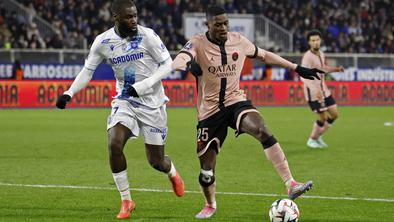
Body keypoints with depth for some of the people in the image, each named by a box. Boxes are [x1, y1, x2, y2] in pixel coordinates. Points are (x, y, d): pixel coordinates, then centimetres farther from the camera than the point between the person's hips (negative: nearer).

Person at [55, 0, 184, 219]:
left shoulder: (147, 36, -15)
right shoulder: (103, 42, -7)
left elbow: (167, 63, -9)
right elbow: (88, 70, 3)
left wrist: (143, 85, -22)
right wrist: (69, 93, -12)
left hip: (152, 102, -2)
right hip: (125, 101, 2)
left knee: (156, 161, 2)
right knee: (114, 144, -22)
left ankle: (172, 173, 43)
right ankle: (126, 201, -5)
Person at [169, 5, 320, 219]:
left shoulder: (238, 41, 0)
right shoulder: (197, 44, -12)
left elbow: (264, 55, 16)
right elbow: (177, 62, -32)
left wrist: (297, 68, 17)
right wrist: (188, 64, -57)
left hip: (236, 101, 1)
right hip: (210, 110, -1)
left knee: (262, 130, -30)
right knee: (206, 167, 4)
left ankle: (291, 185, -34)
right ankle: (210, 205, 37)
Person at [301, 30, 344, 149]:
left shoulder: (321, 54, 5)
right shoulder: (308, 57, -21)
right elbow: (304, 76, -32)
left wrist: (336, 69, 9)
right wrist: (315, 89, -44)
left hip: (323, 89, 8)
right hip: (313, 91, -8)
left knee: (334, 114, 9)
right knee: (323, 117, -5)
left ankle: (318, 136, 25)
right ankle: (312, 140, 17)